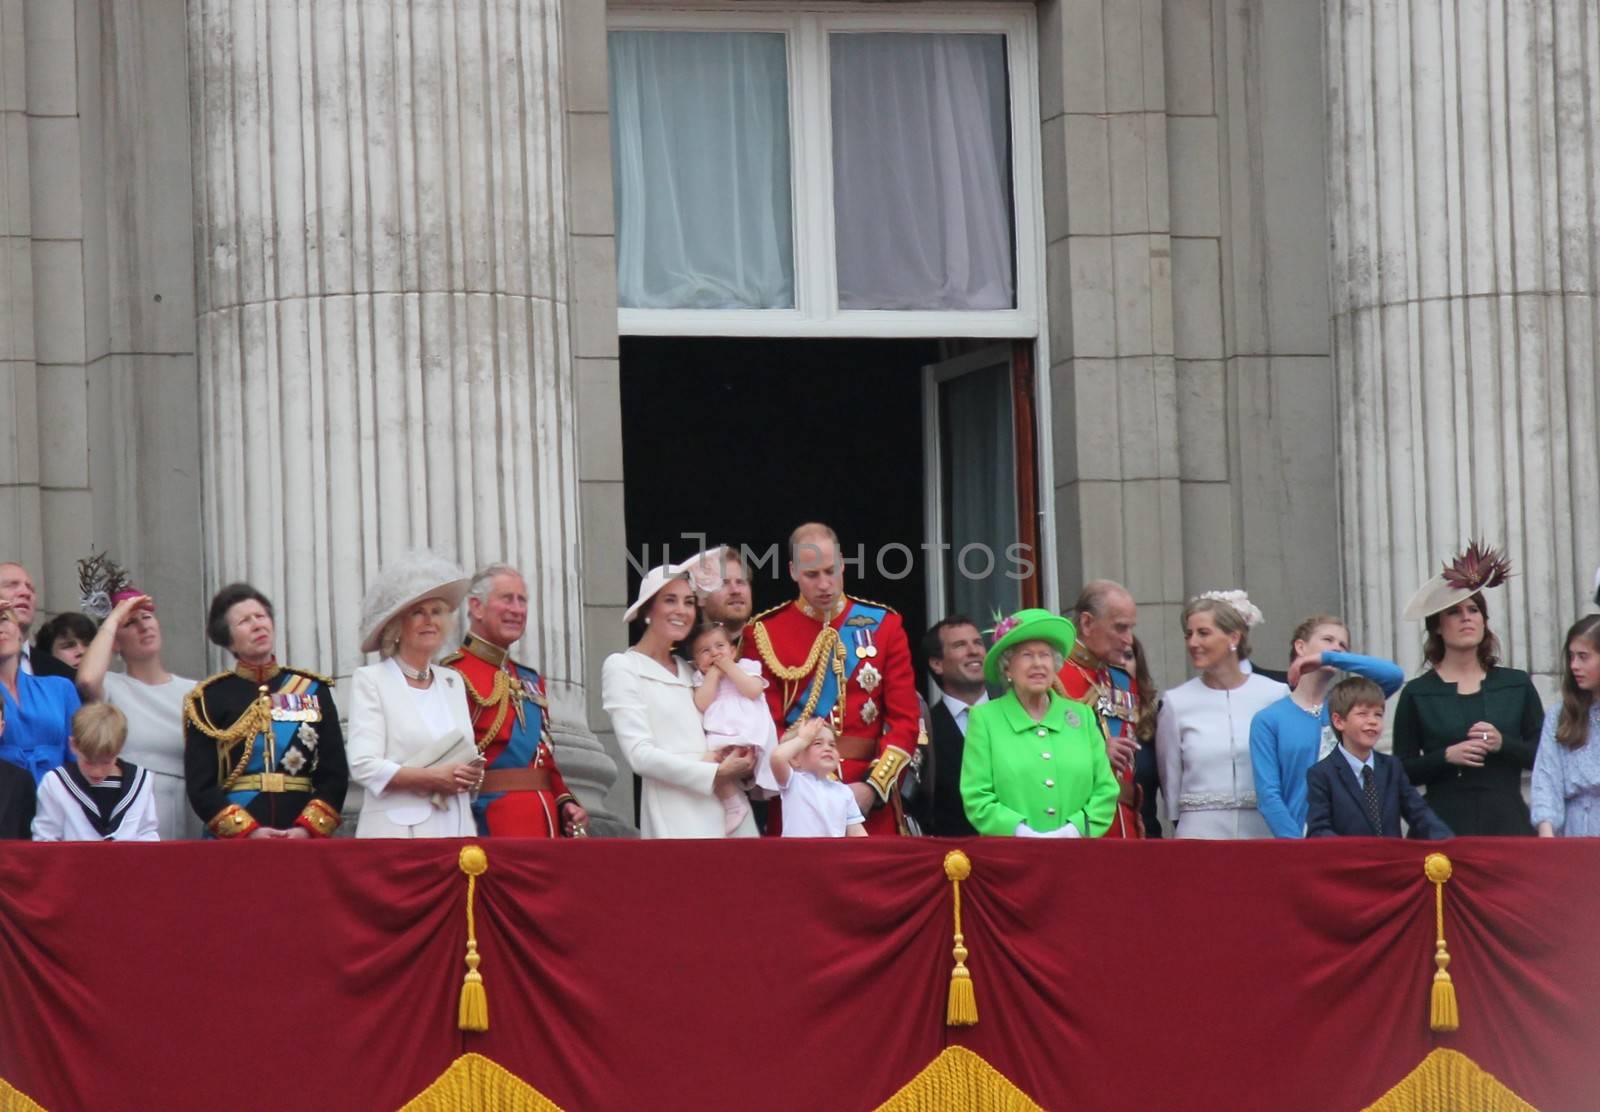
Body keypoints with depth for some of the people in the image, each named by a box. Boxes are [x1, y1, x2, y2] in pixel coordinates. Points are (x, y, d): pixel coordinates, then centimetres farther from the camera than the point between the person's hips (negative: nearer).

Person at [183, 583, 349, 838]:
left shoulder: (313, 691, 13)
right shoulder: (209, 699, 7)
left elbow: (335, 774, 8)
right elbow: (200, 784, 0)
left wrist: (307, 829, -7)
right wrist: (248, 832, -13)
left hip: (304, 840, 2)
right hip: (233, 843, -2)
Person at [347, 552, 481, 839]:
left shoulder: (453, 682, 18)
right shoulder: (370, 680, 2)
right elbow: (363, 766, -8)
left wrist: (472, 775, -2)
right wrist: (436, 777, -15)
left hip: (457, 827, 5)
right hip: (397, 830, -5)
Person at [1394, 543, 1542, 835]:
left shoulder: (1517, 685, 12)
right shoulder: (1417, 694, 6)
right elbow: (1403, 772, 3)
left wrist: (1502, 744, -7)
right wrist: (1447, 756, -12)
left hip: (1508, 822, 2)